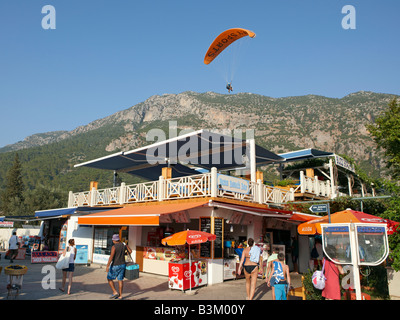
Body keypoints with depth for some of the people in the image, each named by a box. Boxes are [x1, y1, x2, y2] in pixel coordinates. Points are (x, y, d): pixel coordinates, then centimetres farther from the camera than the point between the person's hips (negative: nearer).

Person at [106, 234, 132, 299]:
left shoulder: (114, 247, -17)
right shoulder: (124, 245, 2)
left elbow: (111, 257, -25)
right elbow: (130, 251, 12)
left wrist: (107, 266, -25)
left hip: (115, 266, -6)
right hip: (122, 265, 6)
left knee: (109, 279, 10)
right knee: (120, 280, 11)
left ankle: (115, 292, 2)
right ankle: (120, 295, 14)